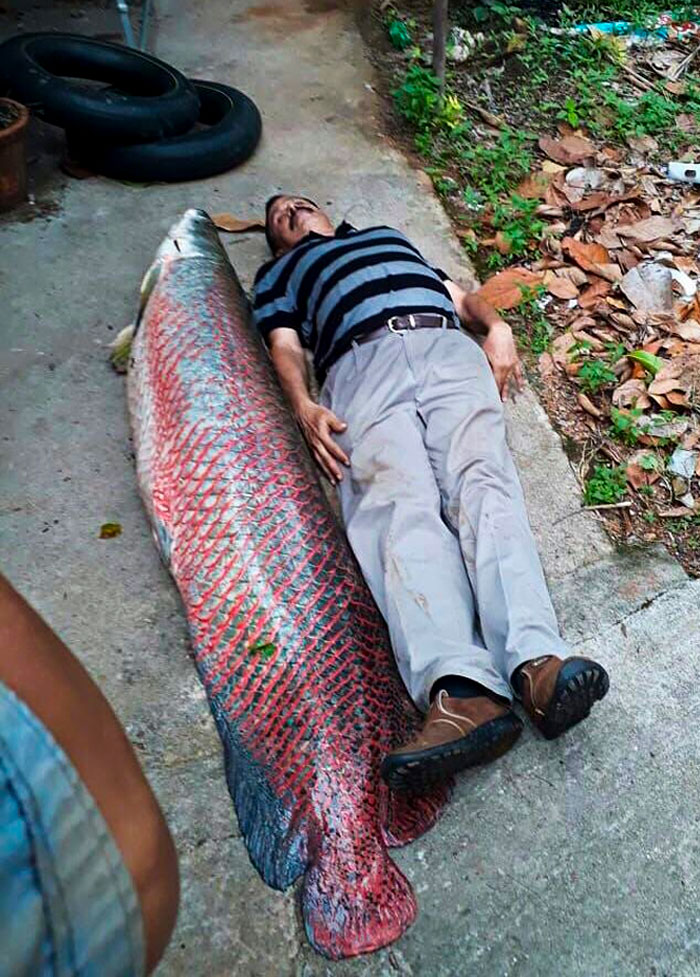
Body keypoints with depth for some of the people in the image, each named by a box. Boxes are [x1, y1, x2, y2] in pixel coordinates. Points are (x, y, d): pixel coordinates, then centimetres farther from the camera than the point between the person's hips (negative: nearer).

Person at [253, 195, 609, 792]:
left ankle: (535, 661, -47)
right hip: (360, 364, -2)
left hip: (448, 347, 2)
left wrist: (497, 328, 8)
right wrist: (305, 407, -7)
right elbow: (286, 347, 16)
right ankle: (465, 691, -49)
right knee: (400, 502, -30)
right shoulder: (279, 273, 36)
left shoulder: (391, 235, 44)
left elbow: (460, 296, 32)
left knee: (481, 481, -27)